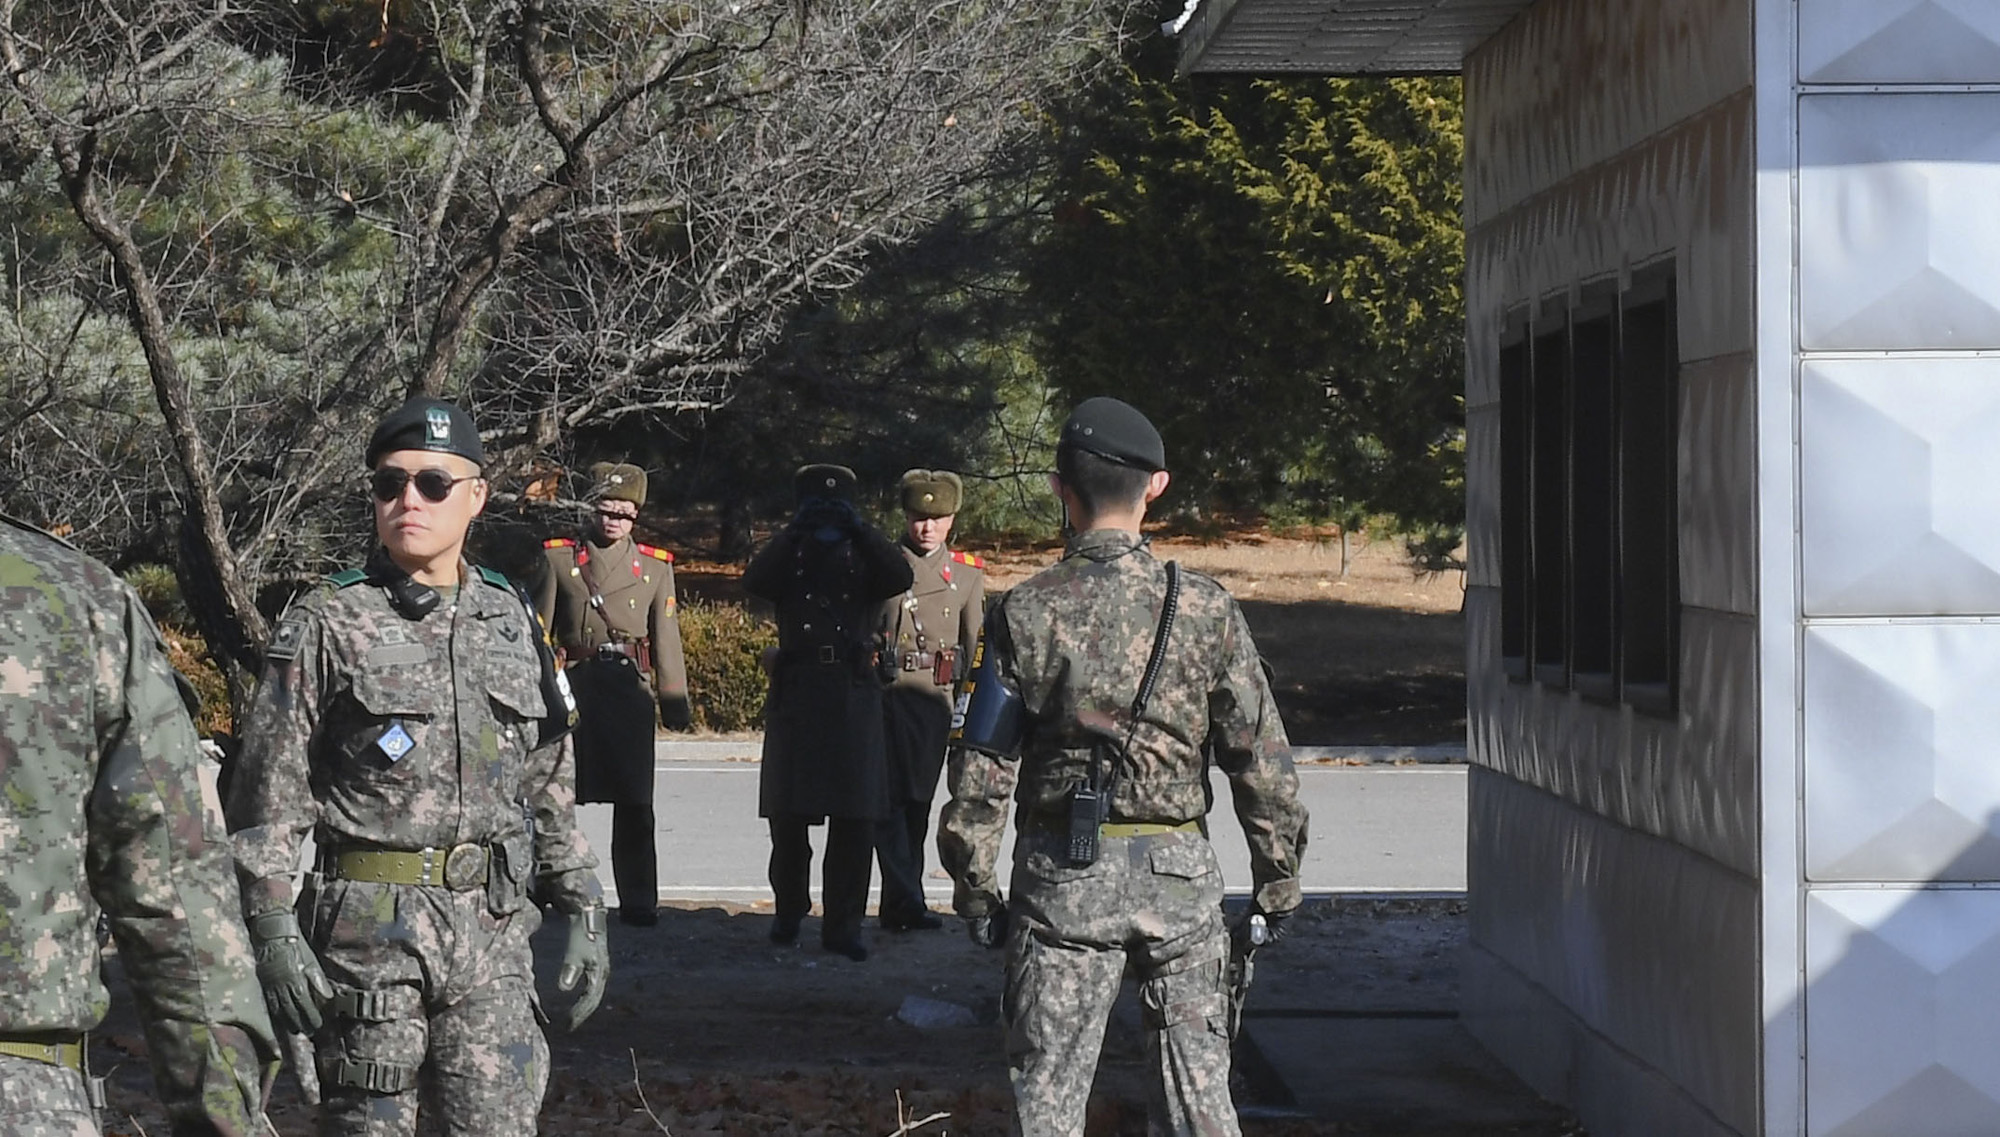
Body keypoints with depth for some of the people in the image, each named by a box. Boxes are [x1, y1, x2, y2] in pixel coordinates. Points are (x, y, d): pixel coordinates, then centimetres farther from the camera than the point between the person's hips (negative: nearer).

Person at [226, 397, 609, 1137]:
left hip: (495, 933, 3)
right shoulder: (325, 627, -2)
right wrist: (273, 931, -11)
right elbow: (267, 796, -4)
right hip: (370, 931, -3)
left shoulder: (512, 621, 11)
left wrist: (581, 905, 12)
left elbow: (551, 783, 17)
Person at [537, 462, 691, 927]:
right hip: (573, 686, -1)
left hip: (630, 688, 1)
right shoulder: (560, 558, 6)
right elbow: (537, 629, 5)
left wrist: (675, 698, 7)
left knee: (635, 804, 0)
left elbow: (666, 637, 12)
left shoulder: (655, 566, 11)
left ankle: (638, 902, 5)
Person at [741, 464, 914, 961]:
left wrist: (859, 528, -14)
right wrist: (795, 531, -15)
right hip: (795, 696, 0)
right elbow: (754, 581, -9)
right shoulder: (788, 558, 12)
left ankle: (843, 925, 1)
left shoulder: (865, 559, 13)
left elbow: (901, 577, -9)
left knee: (854, 819, -4)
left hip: (854, 697, 0)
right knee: (788, 815, 5)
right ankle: (789, 912, 22)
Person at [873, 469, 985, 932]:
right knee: (890, 798, -10)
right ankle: (907, 903, -14)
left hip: (933, 699, 3)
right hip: (882, 695, -3)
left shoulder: (968, 574, 11)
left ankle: (898, 905, 16)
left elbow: (976, 645, 11)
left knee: (918, 802, 8)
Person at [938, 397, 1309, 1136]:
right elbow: (1260, 757, 0)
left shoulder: (1025, 612, -5)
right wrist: (1277, 880, 9)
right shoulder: (1206, 610, -2)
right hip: (1178, 871, 1)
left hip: (1065, 877, -1)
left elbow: (983, 769, -3)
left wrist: (973, 888, 6)